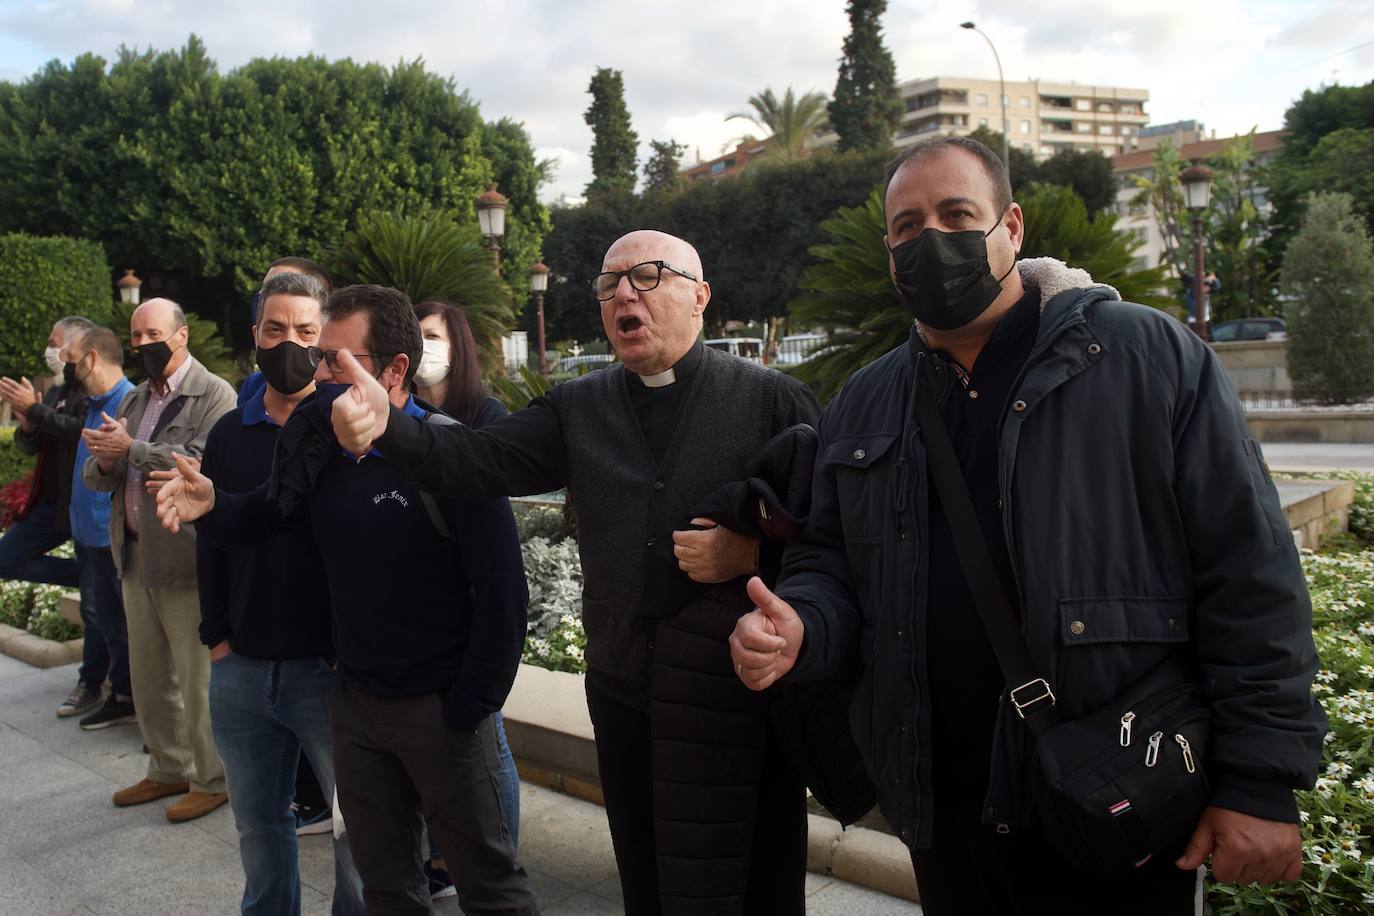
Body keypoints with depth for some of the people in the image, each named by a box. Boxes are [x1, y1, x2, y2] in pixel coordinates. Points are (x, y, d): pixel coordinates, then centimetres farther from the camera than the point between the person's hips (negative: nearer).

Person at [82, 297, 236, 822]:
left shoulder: (214, 395, -9)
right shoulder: (135, 400, 16)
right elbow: (95, 478, 15)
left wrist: (131, 450, -19)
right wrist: (105, 461, -8)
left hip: (187, 560, -8)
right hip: (136, 557, 8)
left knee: (198, 679, 0)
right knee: (149, 676, 17)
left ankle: (212, 780, 15)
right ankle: (169, 769, 33)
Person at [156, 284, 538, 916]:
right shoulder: (320, 446, 2)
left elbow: (502, 590, -18)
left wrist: (469, 709, -15)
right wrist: (211, 506, -16)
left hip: (439, 709, -6)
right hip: (355, 700, 6)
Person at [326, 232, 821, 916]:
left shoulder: (772, 399, -5)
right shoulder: (578, 409, 7)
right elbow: (479, 460, -6)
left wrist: (753, 551, -22)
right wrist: (386, 425, -23)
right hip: (622, 698, 4)